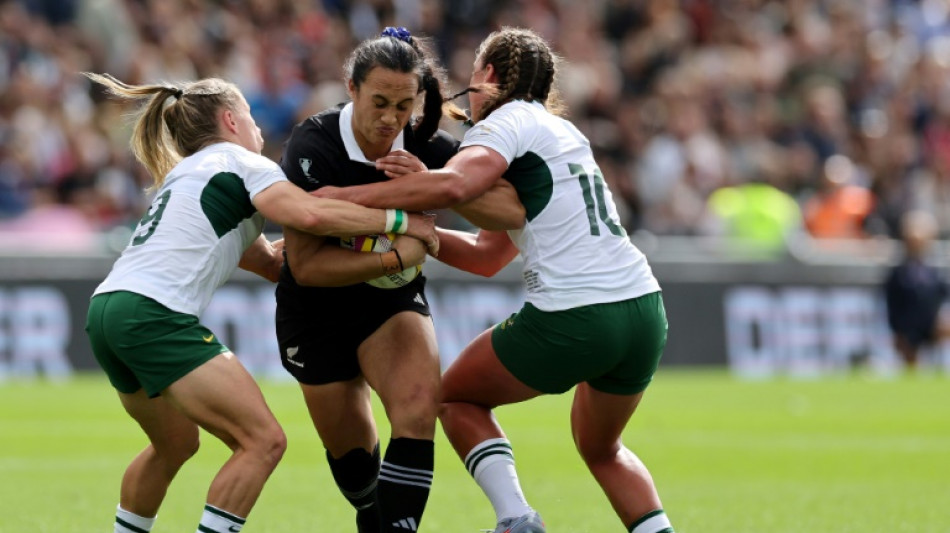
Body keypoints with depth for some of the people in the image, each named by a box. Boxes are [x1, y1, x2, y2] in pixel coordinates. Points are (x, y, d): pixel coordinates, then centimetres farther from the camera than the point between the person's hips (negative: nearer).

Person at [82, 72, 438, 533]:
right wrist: (399, 220, -6)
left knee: (175, 443, 29)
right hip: (154, 315, -9)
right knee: (263, 442, -10)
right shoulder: (240, 163, 4)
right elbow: (310, 214, -15)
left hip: (108, 309, 9)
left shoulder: (186, 175, 30)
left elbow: (270, 262, 29)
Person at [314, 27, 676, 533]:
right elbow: (486, 255, 24)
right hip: (644, 308, 8)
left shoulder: (507, 120, -1)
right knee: (602, 450, 30)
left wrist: (348, 196, -17)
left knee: (456, 396, 15)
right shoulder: (560, 132, 25)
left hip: (573, 319, -8)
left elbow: (453, 184, -24)